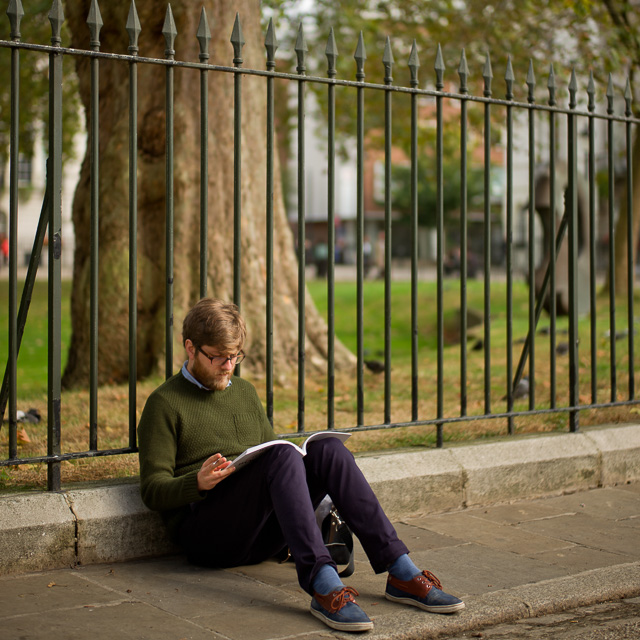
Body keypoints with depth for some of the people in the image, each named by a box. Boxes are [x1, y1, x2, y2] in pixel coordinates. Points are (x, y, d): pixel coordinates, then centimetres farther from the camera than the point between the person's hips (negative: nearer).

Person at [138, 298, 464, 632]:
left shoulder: (244, 392, 23)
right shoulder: (165, 404, 3)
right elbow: (152, 491, -2)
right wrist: (198, 483, -23)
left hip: (263, 535, 6)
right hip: (206, 535, -6)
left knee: (327, 449, -19)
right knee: (282, 456, -30)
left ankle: (402, 573, -27)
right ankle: (324, 586, -47)